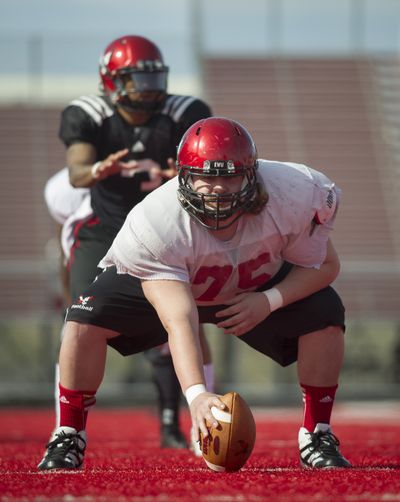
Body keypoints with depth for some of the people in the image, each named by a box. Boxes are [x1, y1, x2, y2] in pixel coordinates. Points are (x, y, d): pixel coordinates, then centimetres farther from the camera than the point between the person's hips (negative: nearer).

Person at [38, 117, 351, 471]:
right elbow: (179, 322, -47)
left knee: (325, 315, -23)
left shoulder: (293, 197, -33)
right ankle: (69, 438, -6)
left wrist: (269, 301, -33)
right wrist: (196, 394, -61)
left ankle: (316, 436, -4)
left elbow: (325, 265, -16)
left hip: (260, 288, 2)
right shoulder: (156, 224, -40)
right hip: (171, 285, -2)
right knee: (86, 321, -26)